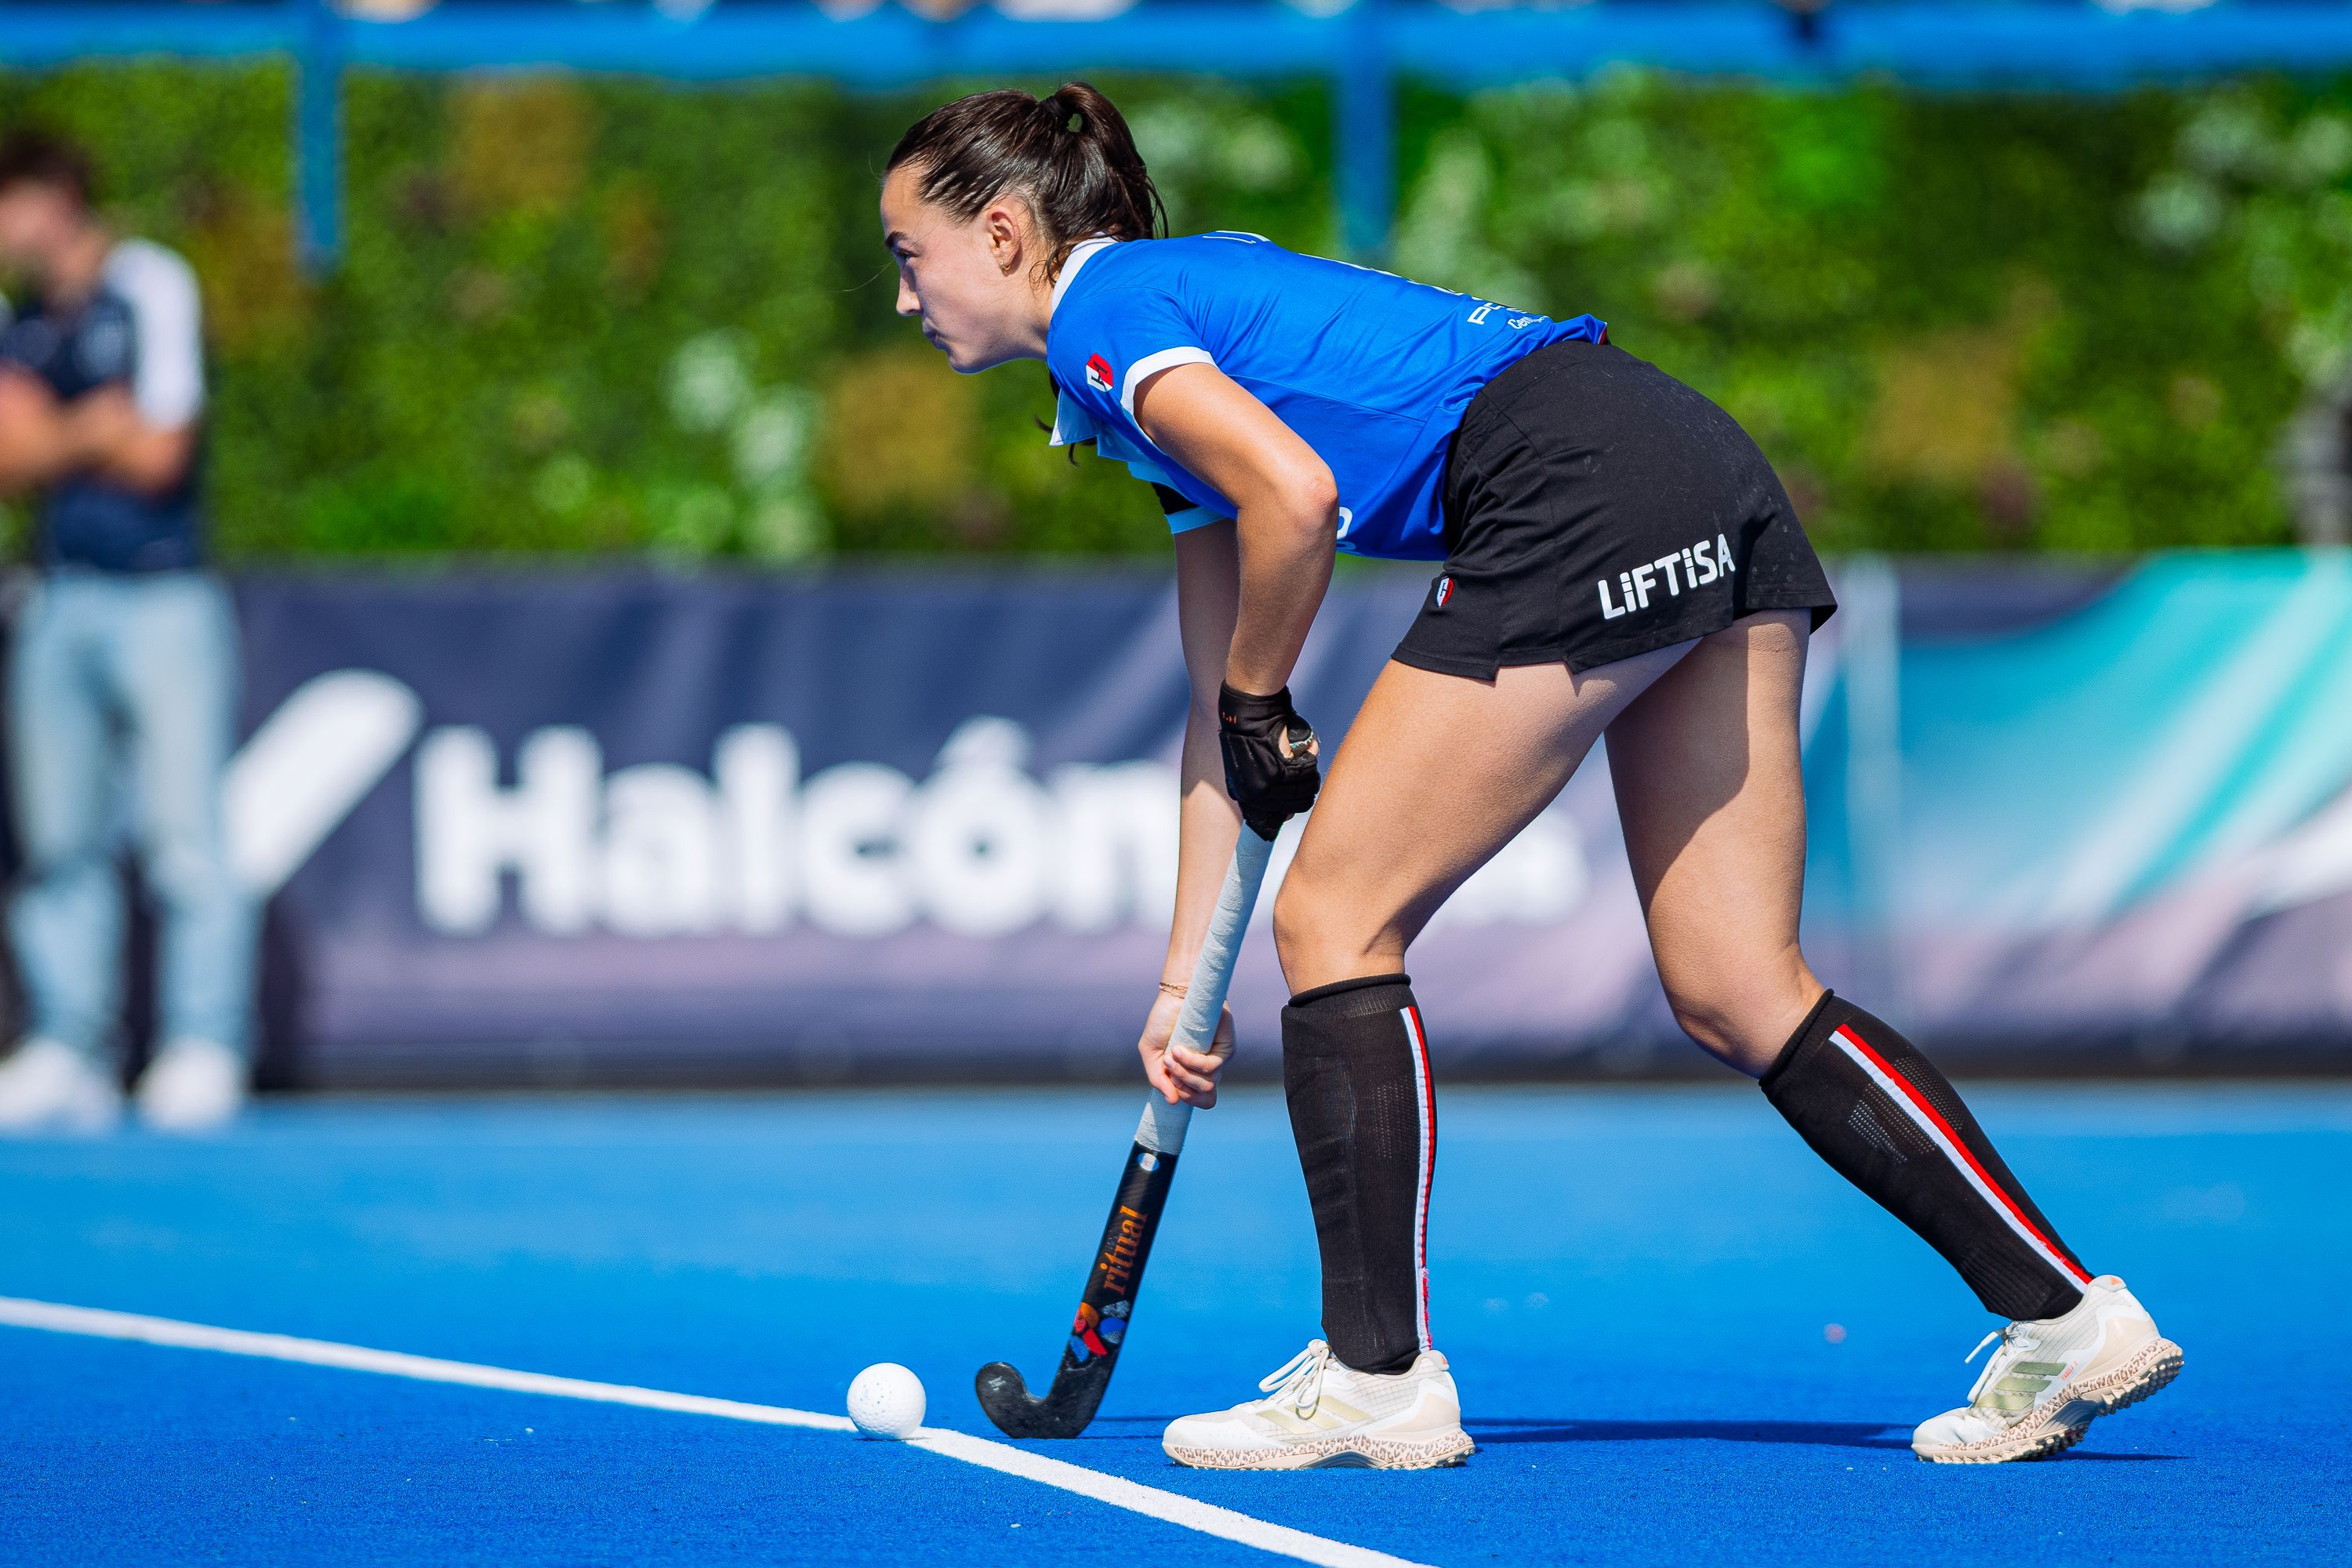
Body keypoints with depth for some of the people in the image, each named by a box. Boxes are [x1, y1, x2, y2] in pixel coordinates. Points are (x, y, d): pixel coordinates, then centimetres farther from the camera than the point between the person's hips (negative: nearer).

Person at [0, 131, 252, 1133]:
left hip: (162, 604, -6)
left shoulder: (151, 291, -4)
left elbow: (156, 455, -9)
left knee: (183, 834, -9)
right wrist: (93, 433, -8)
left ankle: (204, 1052, -6)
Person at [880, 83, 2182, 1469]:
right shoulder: (1178, 334, 30)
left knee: (1336, 922, -1)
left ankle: (1381, 1379, 1)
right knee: (1740, 993, 9)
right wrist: (1187, 979, 28)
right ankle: (2065, 1315, 6)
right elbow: (1223, 707, 30)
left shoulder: (1101, 314, 2)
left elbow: (1294, 495, -15)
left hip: (1582, 496, -10)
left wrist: (1258, 704, 3)